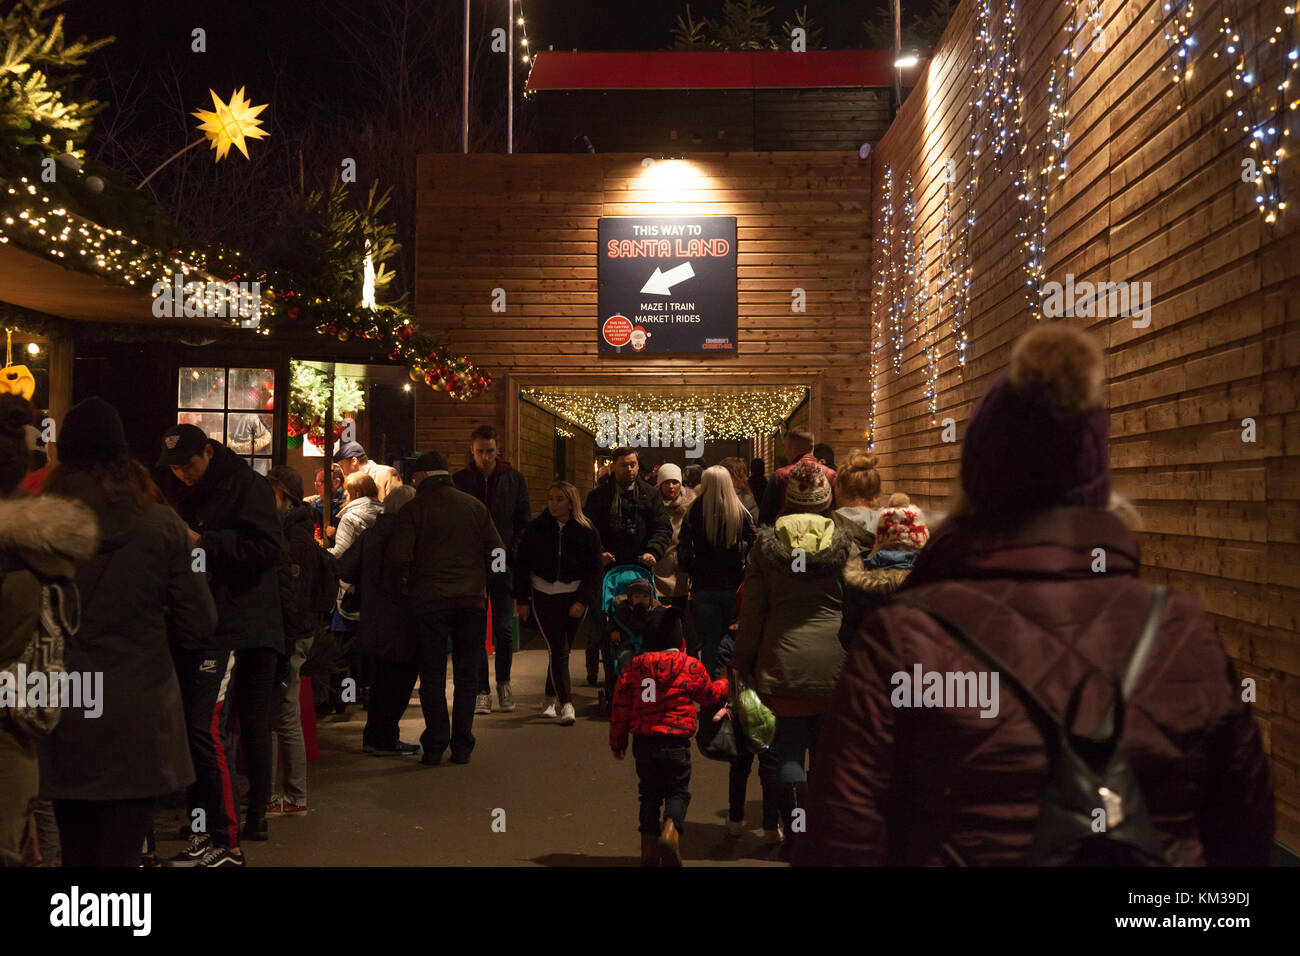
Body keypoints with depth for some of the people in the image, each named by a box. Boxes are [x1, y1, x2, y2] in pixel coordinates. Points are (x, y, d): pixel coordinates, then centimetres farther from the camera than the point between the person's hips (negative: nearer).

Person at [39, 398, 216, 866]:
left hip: (62, 721, 1)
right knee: (121, 853, 4)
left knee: (75, 850, 15)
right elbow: (201, 623, -5)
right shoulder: (161, 524, -7)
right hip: (137, 723, -1)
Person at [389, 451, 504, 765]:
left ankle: (435, 746, 7)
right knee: (466, 674, 10)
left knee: (432, 676, 5)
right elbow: (497, 550, 5)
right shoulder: (475, 505, 6)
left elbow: (398, 555, -13)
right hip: (471, 599, 3)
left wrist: (406, 586, 3)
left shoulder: (414, 509, -4)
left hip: (430, 601, -2)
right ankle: (462, 745, 12)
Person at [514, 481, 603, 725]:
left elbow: (594, 570, 0)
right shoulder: (536, 528, 0)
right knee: (557, 650, -9)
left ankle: (550, 699, 25)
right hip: (544, 595, 0)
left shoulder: (586, 531, -2)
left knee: (561, 650, 6)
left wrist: (582, 601, -8)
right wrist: (522, 599, -1)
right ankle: (566, 705, -11)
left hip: (574, 596, 1)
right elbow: (522, 565, 4)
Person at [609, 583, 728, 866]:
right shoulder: (691, 667, -4)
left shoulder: (633, 667, 2)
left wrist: (617, 741, 15)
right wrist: (725, 684, 33)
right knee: (678, 790, 8)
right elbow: (711, 696, 11)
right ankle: (670, 831, -19)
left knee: (649, 792, 15)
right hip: (675, 740, -3)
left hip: (643, 741, 3)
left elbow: (620, 705, 5)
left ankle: (649, 846, 15)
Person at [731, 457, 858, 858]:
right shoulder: (844, 543, 2)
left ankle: (798, 836, -2)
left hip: (783, 660, -1)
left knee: (788, 752, 6)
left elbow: (752, 609, 2)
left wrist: (743, 661, 10)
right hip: (835, 660, 1)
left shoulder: (765, 543, 2)